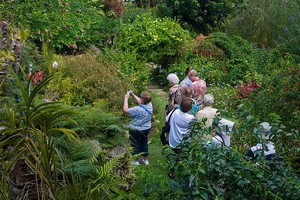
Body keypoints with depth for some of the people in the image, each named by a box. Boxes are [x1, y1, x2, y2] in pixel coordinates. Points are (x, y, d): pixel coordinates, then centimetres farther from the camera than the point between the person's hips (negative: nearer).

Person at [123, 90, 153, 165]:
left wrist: (126, 98, -19)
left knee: (135, 145, 12)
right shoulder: (149, 105, -11)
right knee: (144, 143, 22)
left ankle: (136, 161, 26)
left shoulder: (138, 109, -32)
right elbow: (140, 102, 7)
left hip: (136, 130, -7)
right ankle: (145, 159, 35)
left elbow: (125, 110, -26)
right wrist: (133, 95, 2)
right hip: (147, 128, 7)